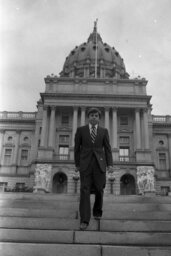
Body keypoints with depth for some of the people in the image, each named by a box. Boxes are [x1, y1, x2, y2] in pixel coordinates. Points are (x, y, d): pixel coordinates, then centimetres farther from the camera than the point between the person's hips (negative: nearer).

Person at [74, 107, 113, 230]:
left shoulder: (104, 131, 8)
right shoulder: (81, 130, 5)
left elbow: (107, 149, 4)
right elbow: (77, 148, 8)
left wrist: (110, 164, -6)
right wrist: (77, 164, 7)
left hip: (99, 164, 2)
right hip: (85, 164, -1)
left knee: (99, 190, 8)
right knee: (85, 190, -11)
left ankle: (97, 211, 34)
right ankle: (84, 220, -9)